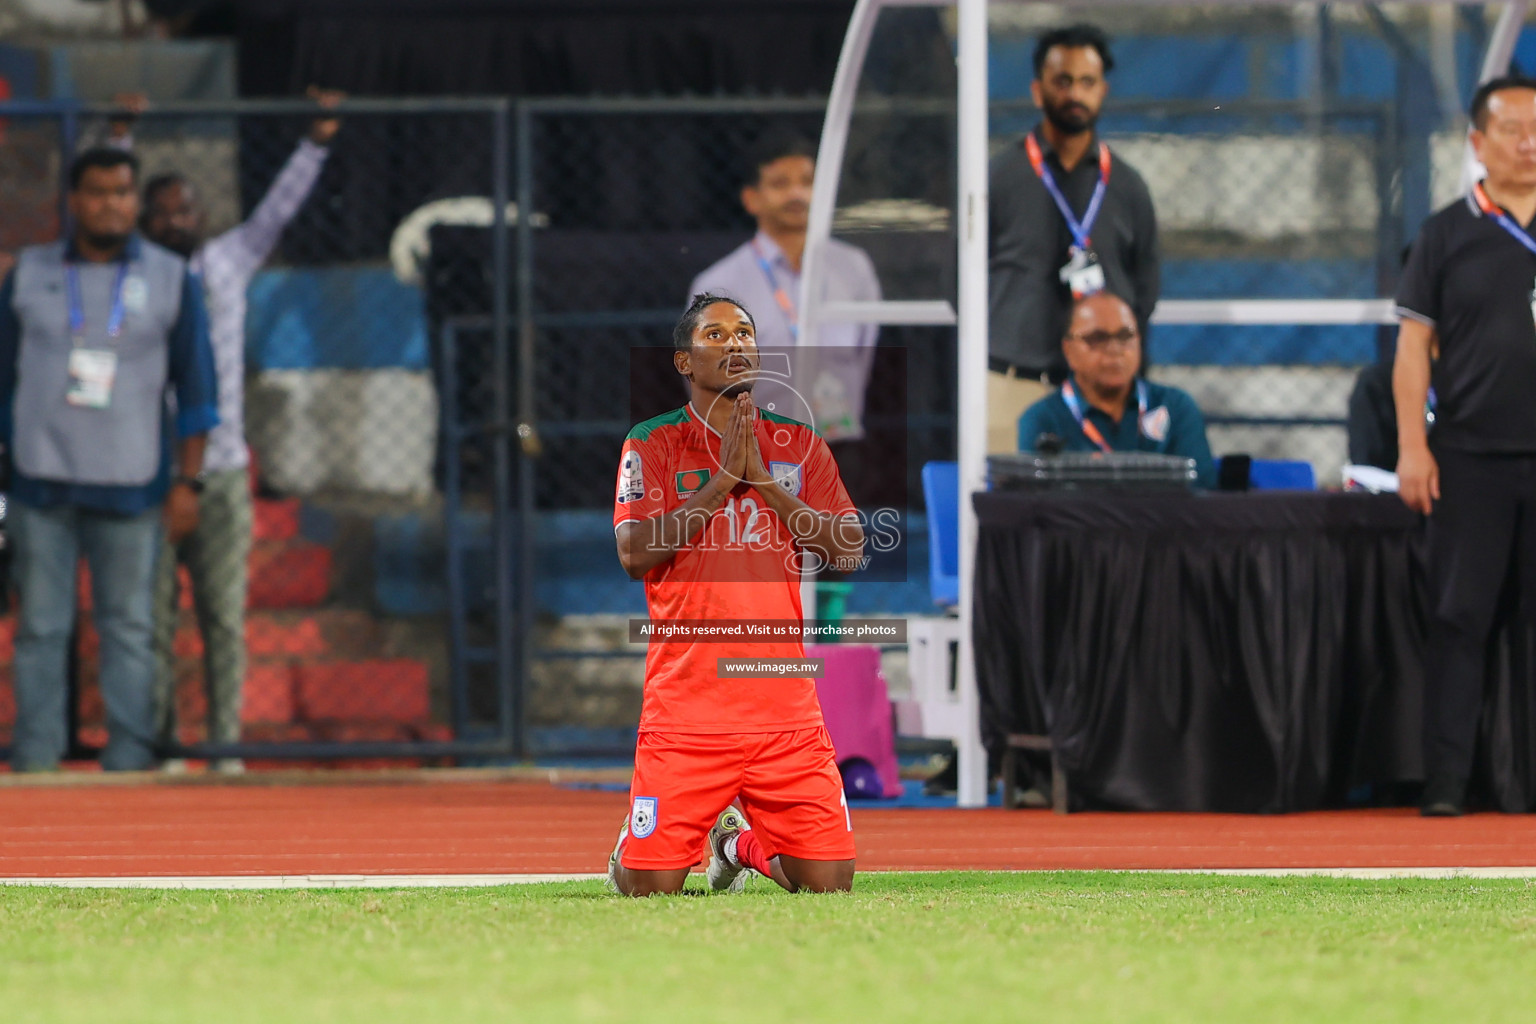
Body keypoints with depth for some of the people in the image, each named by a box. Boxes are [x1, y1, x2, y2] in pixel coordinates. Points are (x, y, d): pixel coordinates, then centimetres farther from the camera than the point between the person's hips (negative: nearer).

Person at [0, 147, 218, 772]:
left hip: (130, 486, -1)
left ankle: (129, 755, 2)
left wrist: (188, 481, -1)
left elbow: (195, 388, 5)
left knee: (129, 625, -1)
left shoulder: (171, 280, 4)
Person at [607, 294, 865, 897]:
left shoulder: (799, 444, 12)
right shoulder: (653, 444, 3)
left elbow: (849, 547, 0)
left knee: (829, 884, -3)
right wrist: (722, 479, -12)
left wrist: (763, 481, -8)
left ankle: (742, 843, 29)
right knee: (649, 888, -7)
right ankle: (629, 846, 31)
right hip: (685, 705, -3)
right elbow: (634, 552, -11)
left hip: (787, 708, 3)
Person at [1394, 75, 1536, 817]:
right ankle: (1445, 783, -1)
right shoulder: (1448, 234, 5)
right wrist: (1412, 447, -5)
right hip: (1470, 457, -1)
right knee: (1460, 620, -2)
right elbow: (1413, 344, 3)